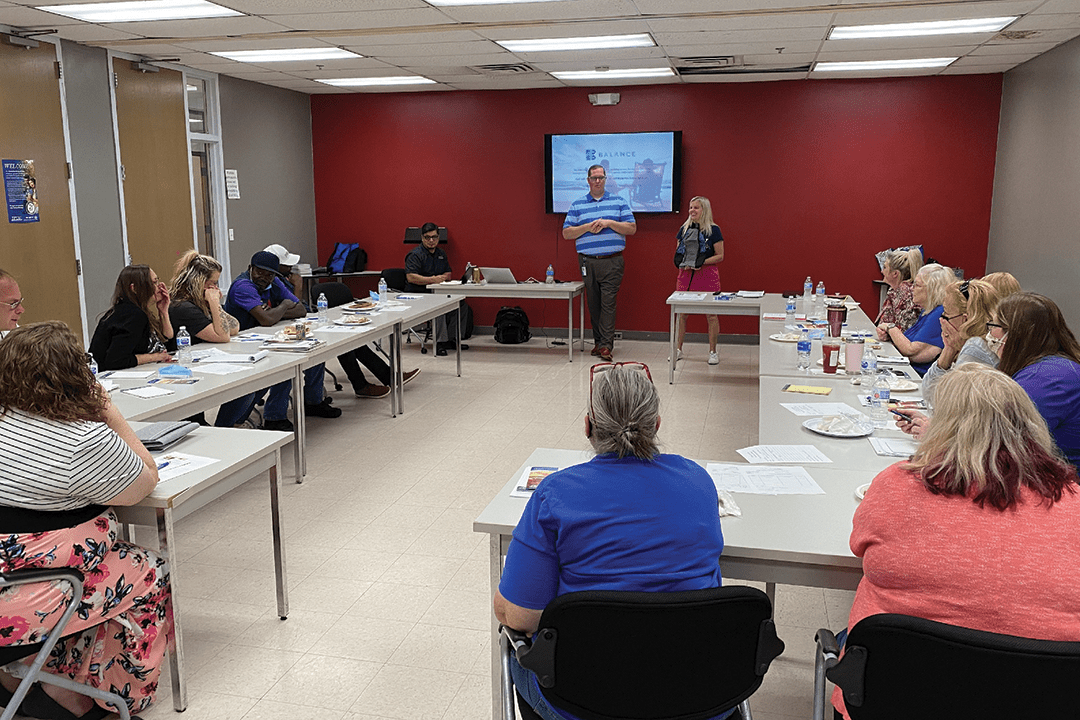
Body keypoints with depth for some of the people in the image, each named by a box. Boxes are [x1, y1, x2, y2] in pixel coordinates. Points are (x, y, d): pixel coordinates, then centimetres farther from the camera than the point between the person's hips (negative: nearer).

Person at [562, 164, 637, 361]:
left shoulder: (619, 201, 8)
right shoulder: (577, 205, 11)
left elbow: (632, 228, 3)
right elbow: (566, 233, 6)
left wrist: (609, 223, -9)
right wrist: (587, 227, -9)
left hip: (612, 262, -2)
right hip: (588, 262, 2)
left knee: (608, 303, -8)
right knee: (593, 304, 6)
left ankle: (606, 345, -10)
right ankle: (598, 341, 16)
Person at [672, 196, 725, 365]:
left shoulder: (713, 230, -2)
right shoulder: (684, 229, 11)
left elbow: (720, 256, -3)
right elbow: (678, 252, 16)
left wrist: (702, 262, -16)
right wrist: (683, 263, -5)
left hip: (707, 275, -4)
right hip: (685, 275, 4)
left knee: (711, 314, -1)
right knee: (681, 313, 5)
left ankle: (712, 352, 9)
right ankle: (678, 350, 16)